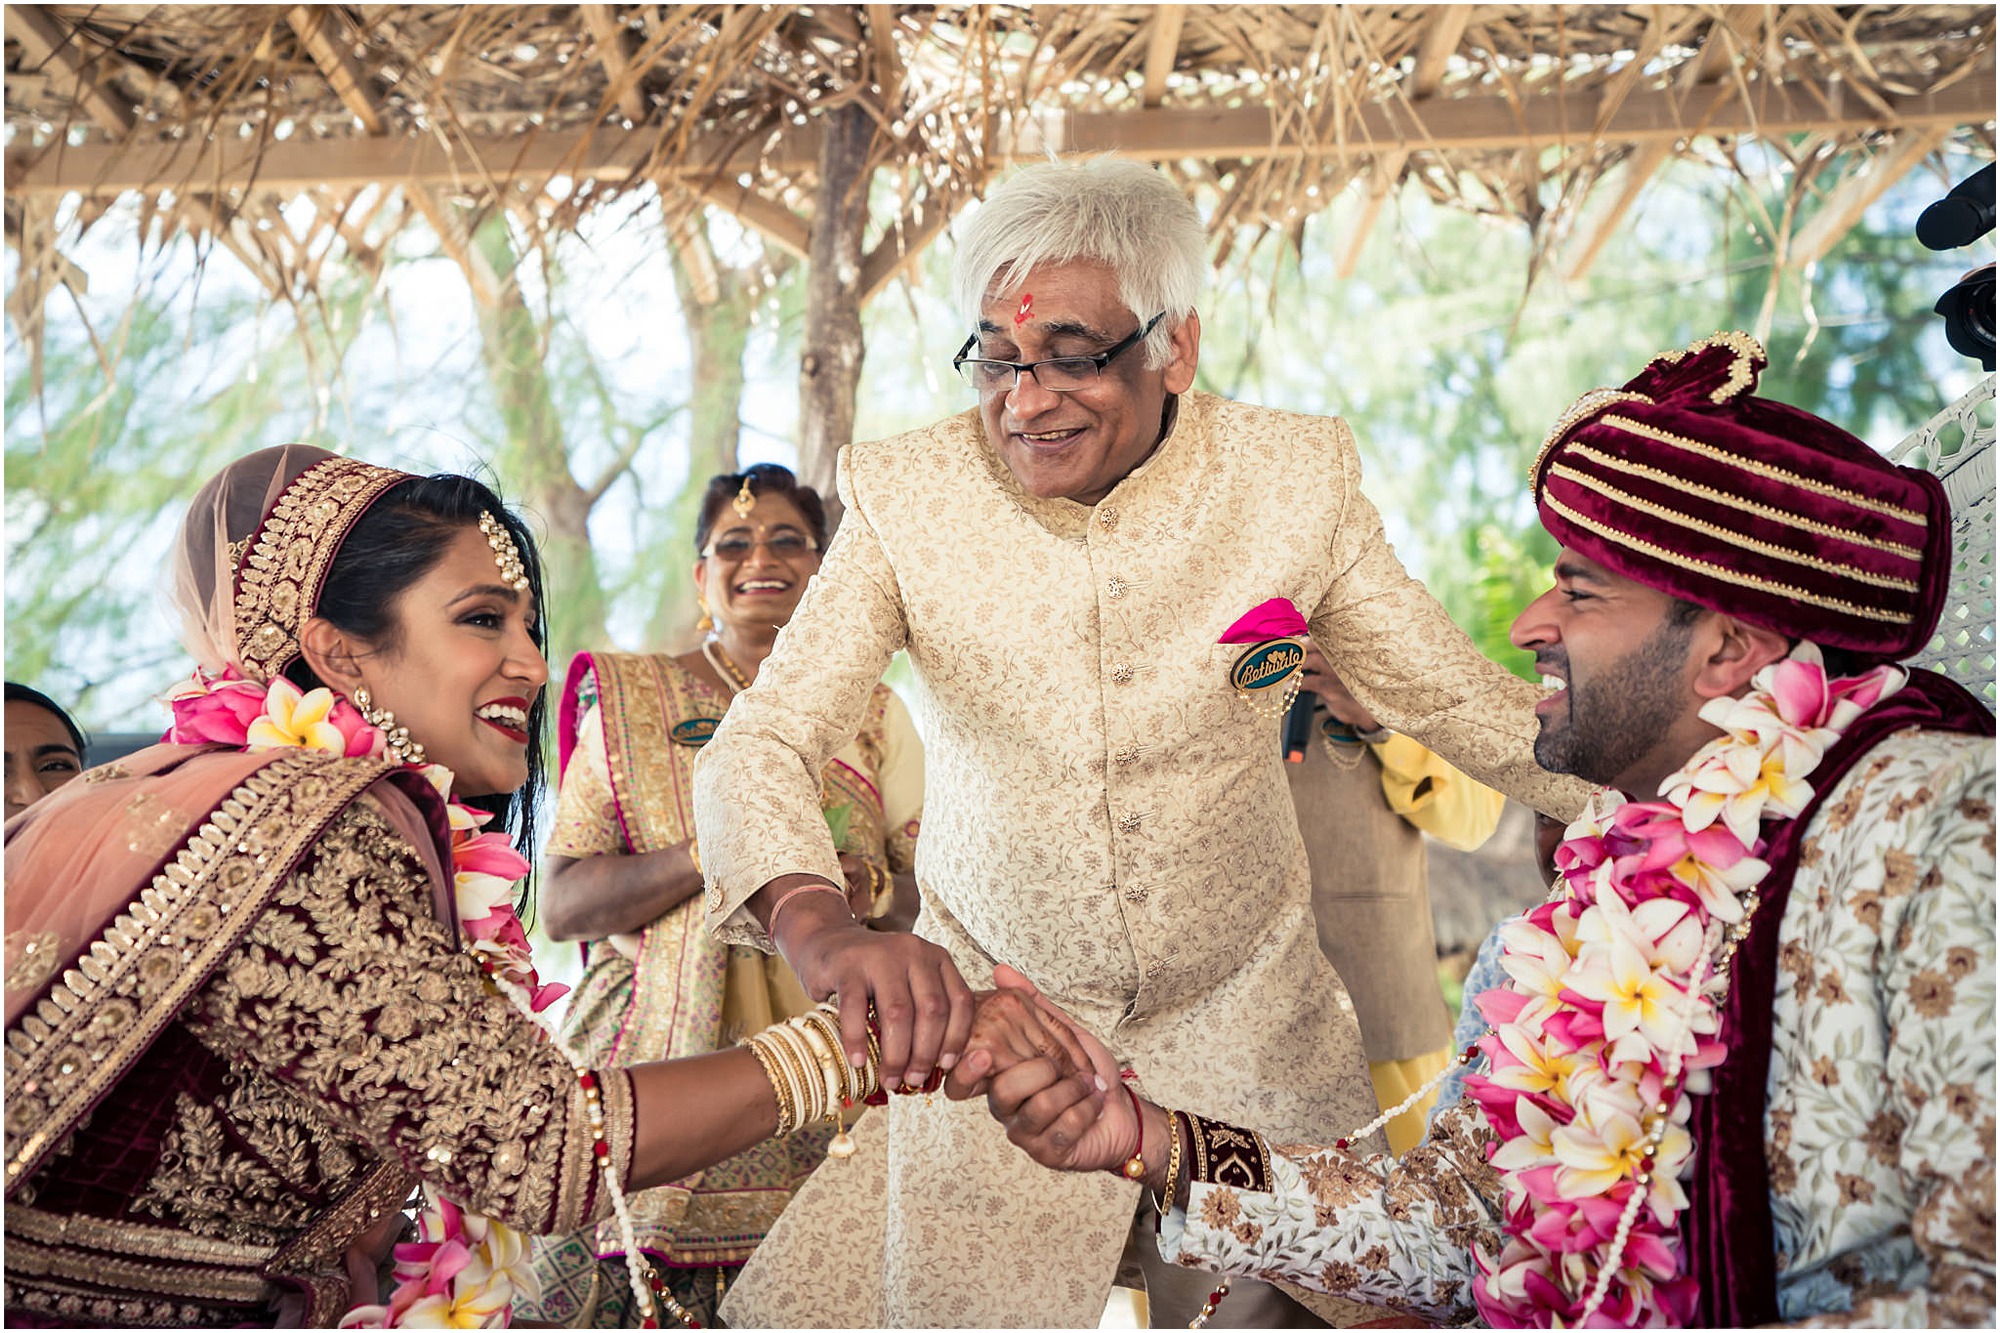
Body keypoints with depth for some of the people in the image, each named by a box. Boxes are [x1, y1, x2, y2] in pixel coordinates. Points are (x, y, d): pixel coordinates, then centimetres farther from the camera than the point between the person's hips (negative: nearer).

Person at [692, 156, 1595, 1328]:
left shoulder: (1296, 479, -10)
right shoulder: (907, 497, -13)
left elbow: (1460, 702, -1)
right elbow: (761, 745, -19)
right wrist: (826, 929, -39)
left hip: (1245, 1018, 1)